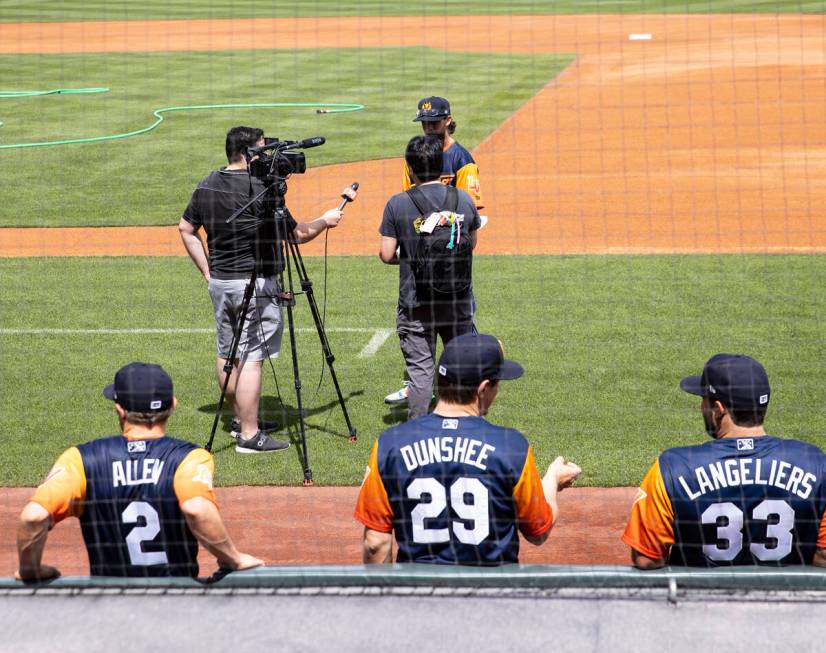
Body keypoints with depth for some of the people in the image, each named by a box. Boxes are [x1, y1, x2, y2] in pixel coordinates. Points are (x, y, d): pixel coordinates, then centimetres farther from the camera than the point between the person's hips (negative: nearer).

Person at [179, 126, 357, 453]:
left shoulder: (206, 185, 7)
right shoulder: (260, 188, -15)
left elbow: (186, 229, 16)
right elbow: (298, 234, -8)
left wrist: (207, 270, 17)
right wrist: (325, 220, 11)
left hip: (219, 282, 8)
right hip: (254, 282, -8)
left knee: (227, 352, 16)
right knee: (250, 356, -7)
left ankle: (241, 418, 30)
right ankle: (249, 435, -7)